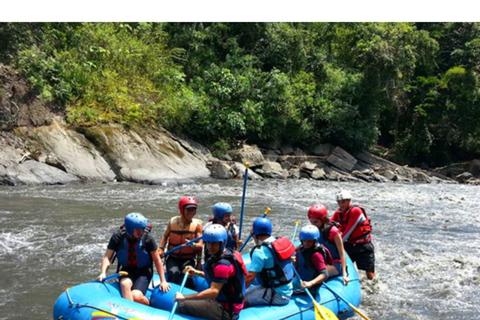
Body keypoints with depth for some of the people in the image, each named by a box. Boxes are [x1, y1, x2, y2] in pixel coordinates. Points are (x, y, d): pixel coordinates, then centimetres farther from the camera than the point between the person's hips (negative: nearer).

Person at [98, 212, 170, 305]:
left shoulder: (147, 238, -13)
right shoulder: (118, 236, -10)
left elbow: (157, 260, -7)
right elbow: (107, 257, -8)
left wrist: (163, 281, -7)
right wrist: (103, 273, -25)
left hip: (144, 272, -2)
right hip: (126, 271, 2)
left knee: (136, 296, -24)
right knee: (125, 284, -33)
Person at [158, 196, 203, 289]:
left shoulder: (197, 224, -3)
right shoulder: (173, 221, 2)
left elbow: (200, 245, -10)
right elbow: (165, 237, 16)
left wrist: (192, 245, -32)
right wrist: (161, 249, -1)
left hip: (188, 260, -1)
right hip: (173, 258, 1)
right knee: (174, 274, -28)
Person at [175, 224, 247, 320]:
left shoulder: (223, 264, -23)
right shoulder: (226, 254, 6)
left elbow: (214, 291, -27)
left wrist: (184, 297, -25)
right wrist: (198, 273, 16)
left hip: (226, 311, -10)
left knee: (182, 305, -10)